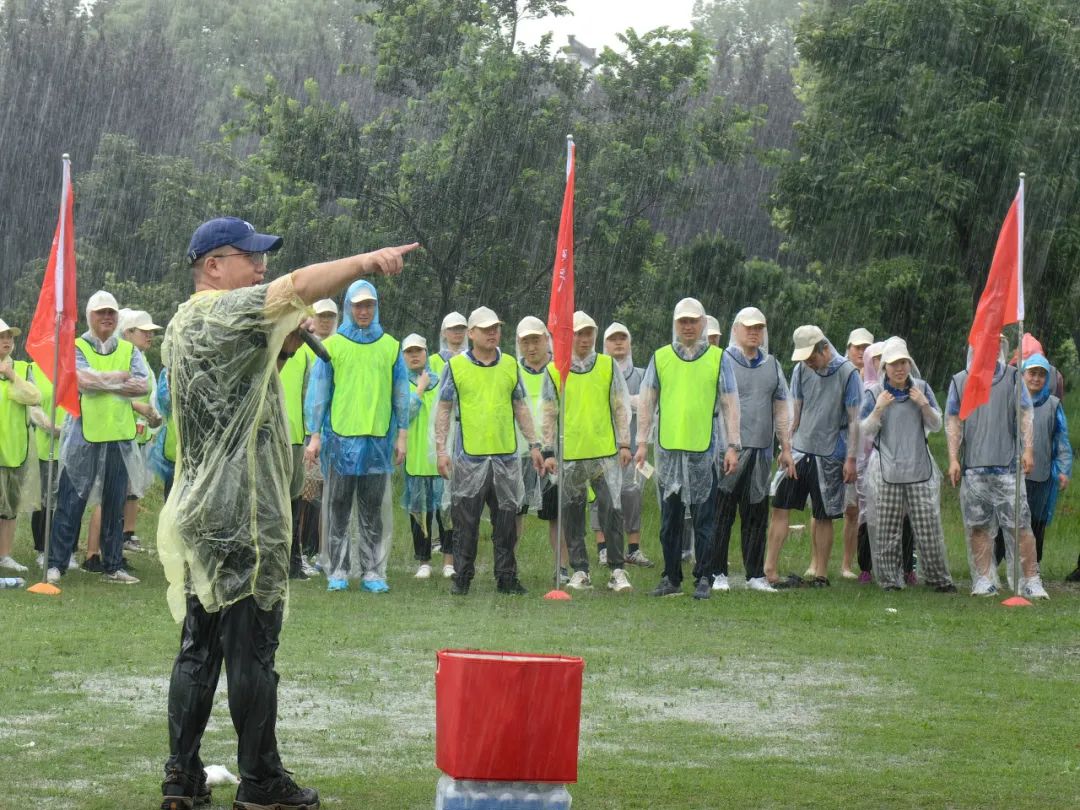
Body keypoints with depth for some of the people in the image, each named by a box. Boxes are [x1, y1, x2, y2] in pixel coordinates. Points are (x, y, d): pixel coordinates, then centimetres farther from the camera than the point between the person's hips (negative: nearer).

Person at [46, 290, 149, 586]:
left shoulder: (129, 350, 11)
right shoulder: (76, 348, 0)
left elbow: (142, 385, -5)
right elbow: (84, 380, -18)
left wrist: (102, 382, -11)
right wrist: (120, 377, -7)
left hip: (120, 436, 4)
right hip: (85, 435, -4)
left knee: (115, 506, 9)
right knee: (71, 503, -3)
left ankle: (113, 566, 16)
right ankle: (56, 564, 2)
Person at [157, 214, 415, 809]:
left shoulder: (182, 326, 17)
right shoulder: (225, 313, -12)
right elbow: (299, 285, -26)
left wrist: (281, 351, 9)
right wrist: (367, 262, -28)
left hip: (198, 515, 9)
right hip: (242, 516, -9)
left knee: (199, 648, 10)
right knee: (252, 651, -3)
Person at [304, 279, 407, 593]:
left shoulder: (390, 347, 9)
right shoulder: (332, 345, 5)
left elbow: (401, 394, 13)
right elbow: (317, 392, 5)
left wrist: (402, 436, 8)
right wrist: (315, 436, 0)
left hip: (378, 439, 1)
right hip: (340, 438, -1)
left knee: (374, 510, 3)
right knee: (339, 509, 3)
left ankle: (372, 571, 6)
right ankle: (337, 571, 7)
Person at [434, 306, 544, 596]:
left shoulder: (510, 365, 11)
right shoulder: (456, 366, 2)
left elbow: (520, 407, 17)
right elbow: (444, 409, 3)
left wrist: (534, 444, 13)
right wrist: (441, 448, -4)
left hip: (506, 454, 3)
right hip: (469, 455, -3)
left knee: (506, 519, 5)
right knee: (465, 521, 0)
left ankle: (507, 577, 11)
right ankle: (462, 577, 8)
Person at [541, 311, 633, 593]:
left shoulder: (608, 366, 6)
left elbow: (621, 408, 8)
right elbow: (549, 415, 7)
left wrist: (624, 444, 1)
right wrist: (549, 451, 2)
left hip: (605, 453, -1)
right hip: (569, 456, 1)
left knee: (612, 511, -9)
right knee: (573, 515, 6)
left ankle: (617, 571, -3)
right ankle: (580, 572, 15)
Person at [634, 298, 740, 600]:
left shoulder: (719, 359, 4)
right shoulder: (660, 358, 9)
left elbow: (730, 405, 3)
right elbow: (646, 402, 11)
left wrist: (733, 445, -2)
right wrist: (642, 442, 5)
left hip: (703, 450, -2)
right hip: (667, 449, 2)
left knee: (704, 519, -1)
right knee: (670, 519, 7)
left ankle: (703, 578, 5)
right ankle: (671, 578, 13)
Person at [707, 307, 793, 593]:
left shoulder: (772, 365, 15)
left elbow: (781, 408, 19)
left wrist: (786, 448, 15)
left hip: (761, 451, 5)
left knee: (757, 515, 7)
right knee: (722, 513, -3)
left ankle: (755, 574, 13)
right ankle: (718, 573, 2)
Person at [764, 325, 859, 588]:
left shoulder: (847, 372, -9)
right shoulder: (801, 370, 4)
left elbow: (854, 420, -7)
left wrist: (851, 459, -10)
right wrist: (786, 446, 8)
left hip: (830, 455, -4)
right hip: (800, 449, 4)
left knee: (824, 516, 5)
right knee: (780, 507, -2)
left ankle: (820, 574, 13)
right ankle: (769, 570, 1)